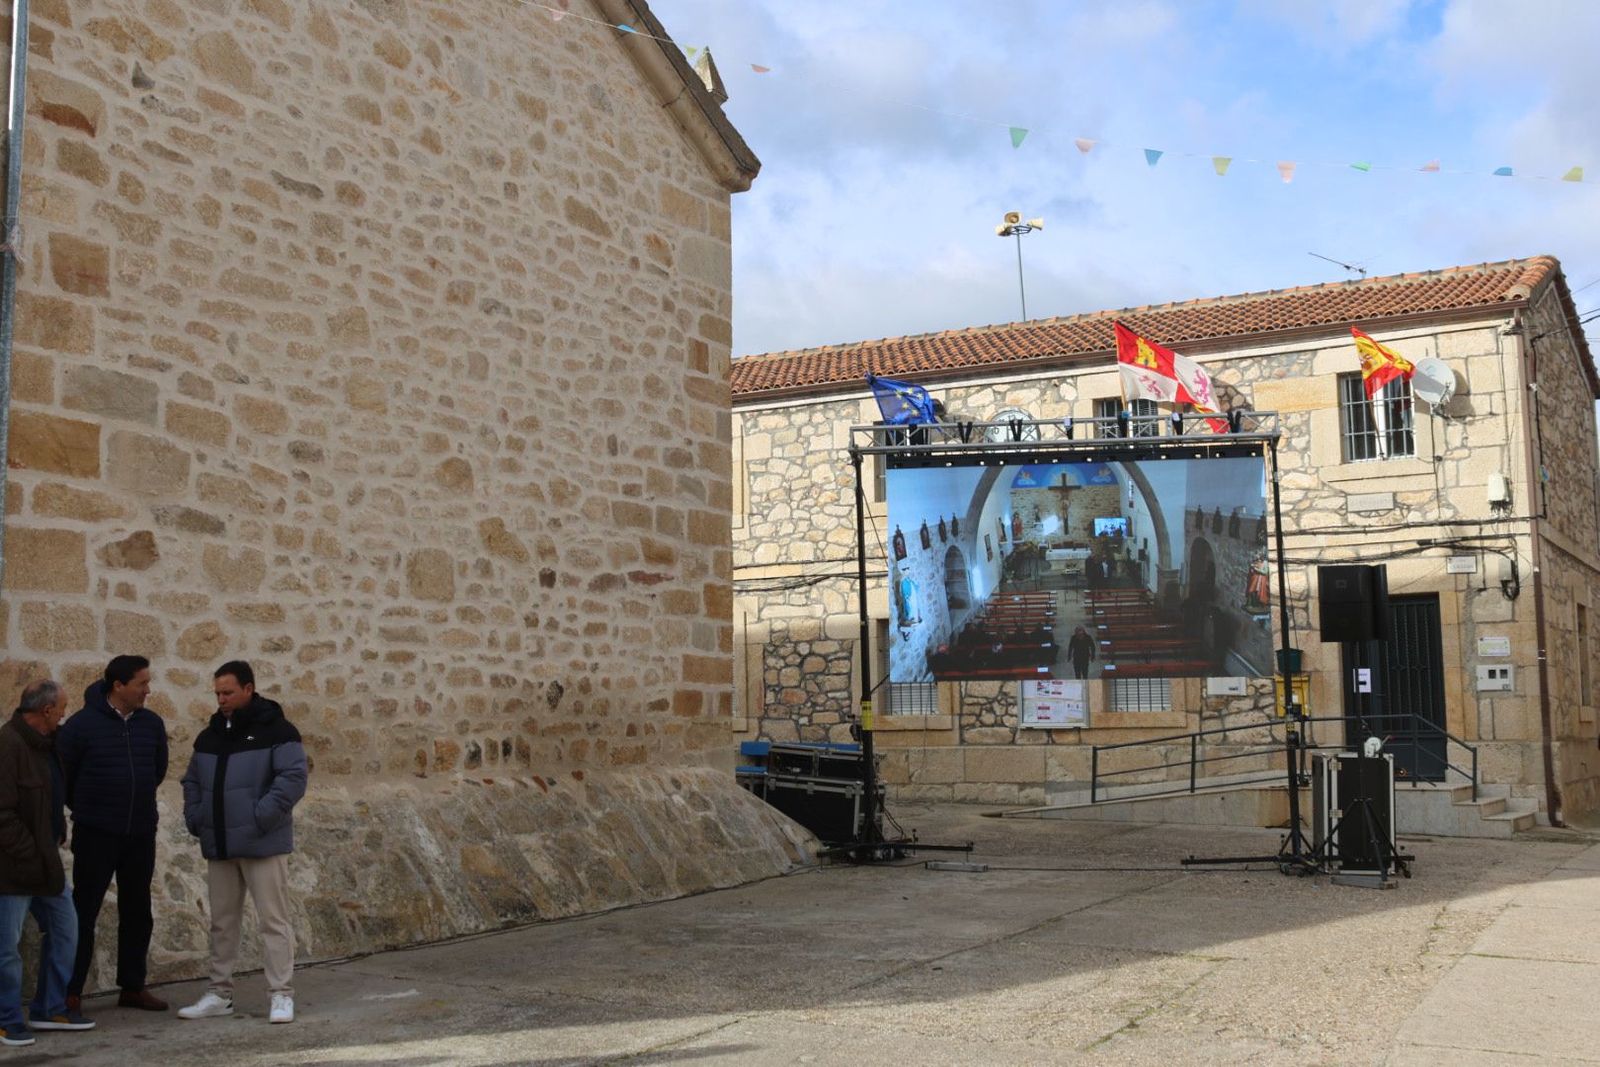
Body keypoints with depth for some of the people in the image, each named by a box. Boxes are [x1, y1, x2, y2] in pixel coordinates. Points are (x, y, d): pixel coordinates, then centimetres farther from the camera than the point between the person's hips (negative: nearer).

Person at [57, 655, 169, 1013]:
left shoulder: (152, 724, 3)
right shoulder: (82, 724, -11)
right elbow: (61, 772, -4)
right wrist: (83, 806, 7)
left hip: (141, 834, 5)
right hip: (95, 835, -5)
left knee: (137, 913, 11)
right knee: (84, 911, 0)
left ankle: (133, 986, 21)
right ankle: (70, 992, 7)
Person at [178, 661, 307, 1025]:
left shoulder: (275, 730, -7)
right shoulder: (210, 736, 14)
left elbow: (293, 777, -16)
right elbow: (192, 780, 23)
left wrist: (262, 816, -21)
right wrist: (194, 815, 7)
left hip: (263, 845, -7)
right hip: (219, 846, 7)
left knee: (274, 920, -4)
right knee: (222, 922, 13)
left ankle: (282, 995, 1)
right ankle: (220, 994, 22)